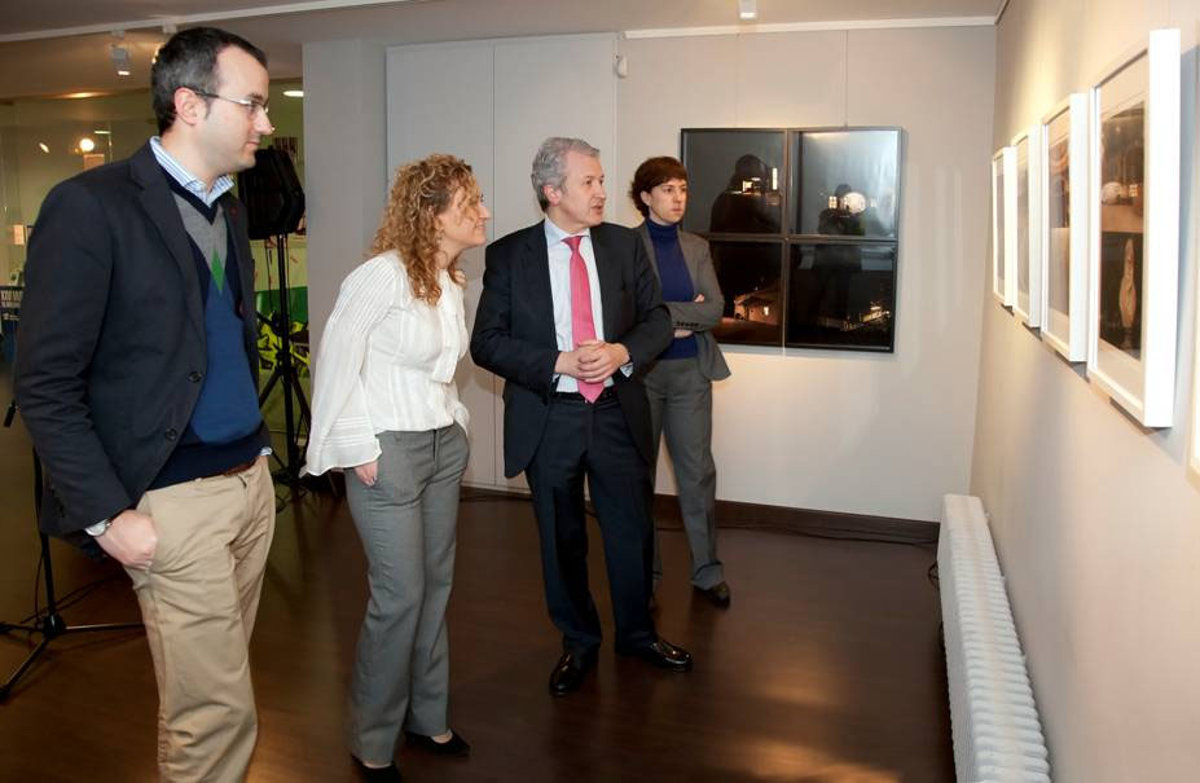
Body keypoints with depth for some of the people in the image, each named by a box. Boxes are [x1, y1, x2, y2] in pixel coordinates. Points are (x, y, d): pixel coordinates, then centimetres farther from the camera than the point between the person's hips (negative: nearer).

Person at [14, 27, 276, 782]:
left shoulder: (230, 207, 11)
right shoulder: (91, 206, -12)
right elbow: (46, 385, -12)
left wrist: (258, 447, 13)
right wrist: (109, 514, -14)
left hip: (251, 479, 7)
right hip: (174, 500, -7)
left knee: (215, 679, 16)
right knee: (217, 709, 1)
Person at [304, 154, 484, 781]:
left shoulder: (450, 281, 8)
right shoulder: (383, 273, -17)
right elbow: (336, 359, -15)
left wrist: (455, 422, 10)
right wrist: (357, 447, -14)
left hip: (444, 445, 8)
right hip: (387, 450, -8)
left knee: (436, 584, 14)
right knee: (400, 595, -2)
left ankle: (426, 717, 32)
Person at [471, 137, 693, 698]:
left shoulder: (624, 245, 3)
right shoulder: (508, 255, -5)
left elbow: (657, 320, 5)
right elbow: (486, 342, -8)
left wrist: (622, 352, -16)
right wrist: (559, 363, -19)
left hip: (617, 413, 2)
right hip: (548, 419, -2)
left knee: (632, 530, 14)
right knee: (561, 540, 13)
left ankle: (636, 633, 38)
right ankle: (578, 643, 34)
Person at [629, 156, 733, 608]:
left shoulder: (696, 248, 10)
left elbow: (715, 309, -1)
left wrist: (664, 314, -12)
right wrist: (687, 314, -11)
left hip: (691, 371, 3)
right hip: (640, 371, -3)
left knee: (697, 470, 4)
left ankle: (707, 569, 17)